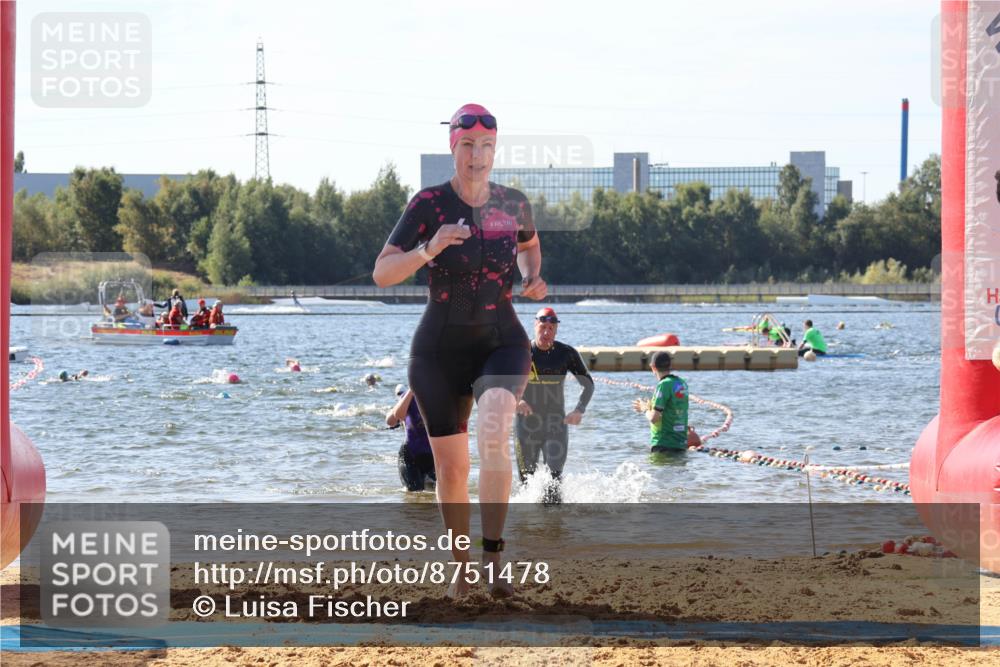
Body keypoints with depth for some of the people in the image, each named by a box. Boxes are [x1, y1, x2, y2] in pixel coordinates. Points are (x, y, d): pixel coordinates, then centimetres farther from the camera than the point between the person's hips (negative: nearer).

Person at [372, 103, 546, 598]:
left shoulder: (513, 204, -1)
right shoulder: (429, 204, -10)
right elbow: (381, 274, -15)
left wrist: (532, 278, 3)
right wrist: (428, 250, -31)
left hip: (502, 343, 0)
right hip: (439, 351, 0)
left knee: (494, 433, -29)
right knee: (451, 467, 6)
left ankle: (493, 558, -26)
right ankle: (462, 565, 28)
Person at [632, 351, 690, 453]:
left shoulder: (664, 385, -15)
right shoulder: (682, 384, 10)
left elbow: (654, 418, -18)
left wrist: (645, 409, 3)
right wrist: (649, 406, 27)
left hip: (664, 445, -8)